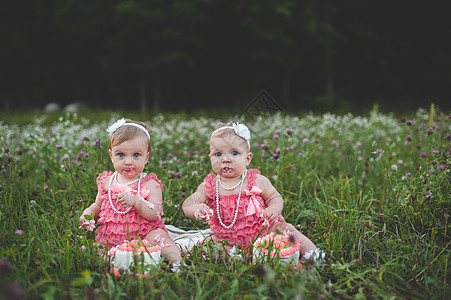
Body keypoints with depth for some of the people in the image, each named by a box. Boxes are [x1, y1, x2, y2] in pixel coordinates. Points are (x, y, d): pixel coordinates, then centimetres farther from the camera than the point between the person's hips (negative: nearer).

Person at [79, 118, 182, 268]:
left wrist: (136, 201, -29)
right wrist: (88, 213, 1)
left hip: (142, 235, -4)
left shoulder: (149, 184, -3)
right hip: (111, 237, 4)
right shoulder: (106, 182, 9)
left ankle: (177, 261, -29)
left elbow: (155, 215, -13)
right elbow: (98, 205, 25)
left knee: (159, 236, -32)